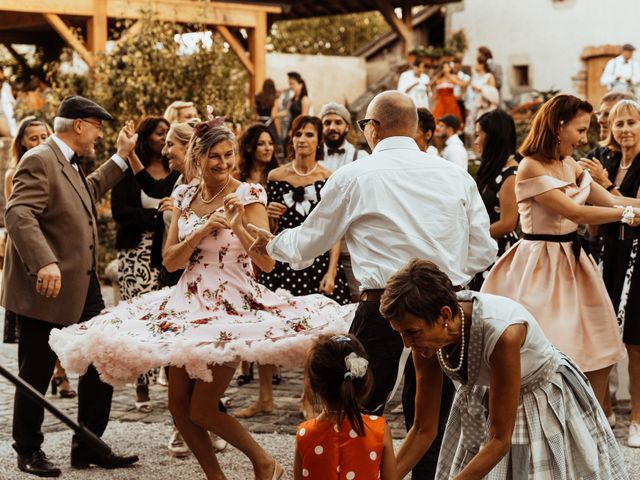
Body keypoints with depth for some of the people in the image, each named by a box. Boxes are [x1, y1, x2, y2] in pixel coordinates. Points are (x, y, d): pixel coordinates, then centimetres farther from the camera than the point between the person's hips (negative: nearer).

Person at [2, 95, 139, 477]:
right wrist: (44, 263, -38)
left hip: (83, 287, 10)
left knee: (100, 368, 9)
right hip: (47, 288, -9)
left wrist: (121, 158, 32)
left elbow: (87, 193, 37)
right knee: (37, 374, 4)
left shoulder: (70, 163, 16)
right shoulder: (39, 161, -15)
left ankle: (88, 448, 19)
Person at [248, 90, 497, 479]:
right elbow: (483, 251, 8)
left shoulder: (353, 177, 0)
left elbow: (306, 245, 11)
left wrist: (271, 242, 31)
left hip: (383, 310, -3)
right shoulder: (455, 176, 7)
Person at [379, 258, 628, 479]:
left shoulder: (502, 332, -40)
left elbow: (499, 440, -32)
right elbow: (424, 430, -10)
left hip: (546, 404, -5)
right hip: (483, 403, 5)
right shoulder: (428, 336, -21)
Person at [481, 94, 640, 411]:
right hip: (541, 264, -9)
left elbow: (610, 201, 7)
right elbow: (574, 212, -22)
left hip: (572, 261, 9)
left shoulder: (570, 166, 10)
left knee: (599, 355, 10)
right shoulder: (531, 167, -16)